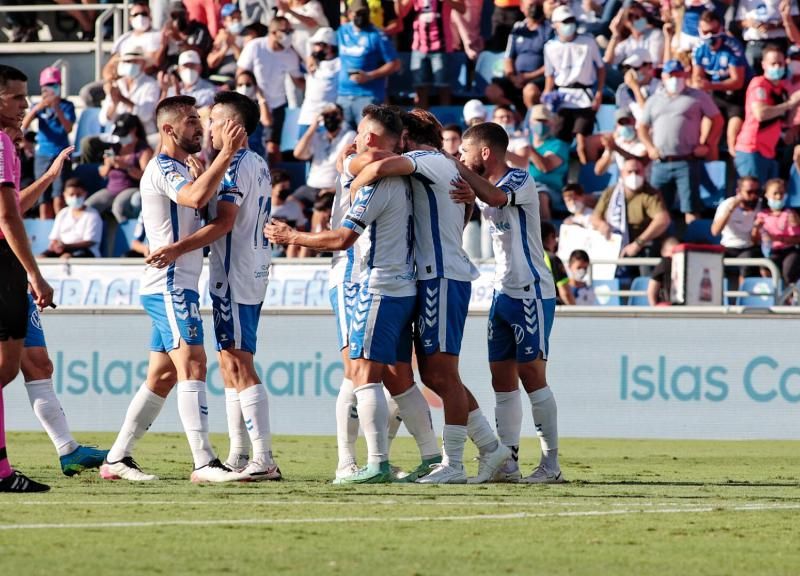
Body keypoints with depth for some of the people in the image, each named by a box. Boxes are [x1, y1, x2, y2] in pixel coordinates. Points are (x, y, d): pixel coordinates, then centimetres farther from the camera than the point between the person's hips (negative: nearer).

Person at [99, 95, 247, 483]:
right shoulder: (163, 168, -12)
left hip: (175, 287, 10)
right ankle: (204, 463, -24)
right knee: (192, 364, -17)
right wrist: (227, 153, -28)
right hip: (170, 284, -10)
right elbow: (197, 197, -31)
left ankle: (117, 459, 12)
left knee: (162, 376, 10)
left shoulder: (179, 168, 20)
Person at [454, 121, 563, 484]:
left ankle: (551, 463, -4)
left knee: (531, 375, -8)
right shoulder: (486, 189, 14)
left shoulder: (521, 182, -12)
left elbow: (495, 197, -32)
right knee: (502, 378, 6)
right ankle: (506, 460, 8)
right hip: (503, 292, 9)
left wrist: (458, 168, -24)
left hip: (531, 293, -9)